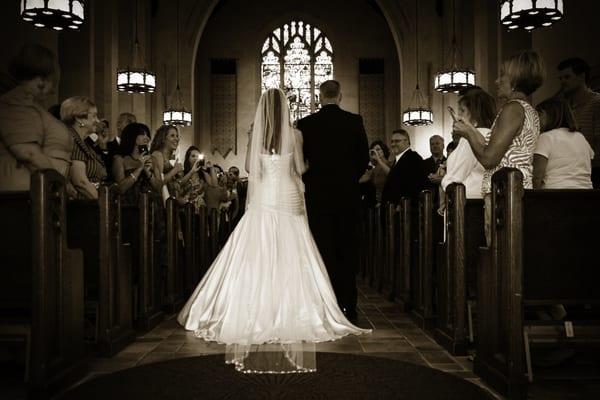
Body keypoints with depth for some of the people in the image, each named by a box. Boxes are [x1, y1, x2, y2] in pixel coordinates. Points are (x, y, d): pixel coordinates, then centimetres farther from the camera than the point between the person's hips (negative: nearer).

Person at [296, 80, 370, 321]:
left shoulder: (306, 124, -4)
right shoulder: (355, 121, -1)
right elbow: (364, 157, 2)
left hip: (318, 195, -1)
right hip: (349, 194, 1)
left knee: (324, 251, 4)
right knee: (348, 250, 9)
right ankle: (348, 307, 14)